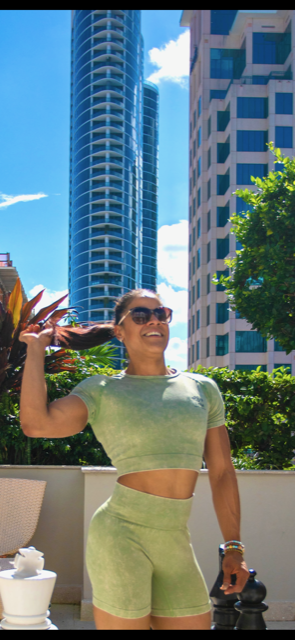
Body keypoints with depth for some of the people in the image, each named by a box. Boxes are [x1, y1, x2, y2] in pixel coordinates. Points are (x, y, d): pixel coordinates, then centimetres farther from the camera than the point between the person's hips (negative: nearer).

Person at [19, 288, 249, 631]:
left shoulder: (201, 388, 12)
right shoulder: (102, 390, 3)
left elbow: (222, 473, 13)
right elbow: (36, 423, -13)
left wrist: (234, 547, 9)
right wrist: (36, 348, -1)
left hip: (176, 545, 4)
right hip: (122, 535, -4)